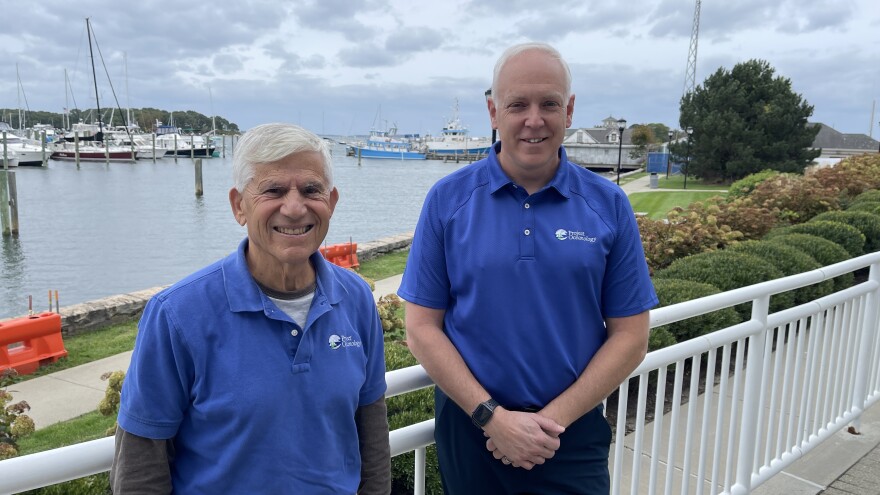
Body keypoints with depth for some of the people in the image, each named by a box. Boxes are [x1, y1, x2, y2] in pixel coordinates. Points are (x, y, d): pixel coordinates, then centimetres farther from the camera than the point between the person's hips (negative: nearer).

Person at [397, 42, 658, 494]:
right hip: (470, 429, 1)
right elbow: (421, 327, -6)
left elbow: (630, 335, -3)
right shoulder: (447, 199, -6)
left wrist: (552, 419, -11)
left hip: (574, 435, 0)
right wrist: (492, 417, -14)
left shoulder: (609, 205, -4)